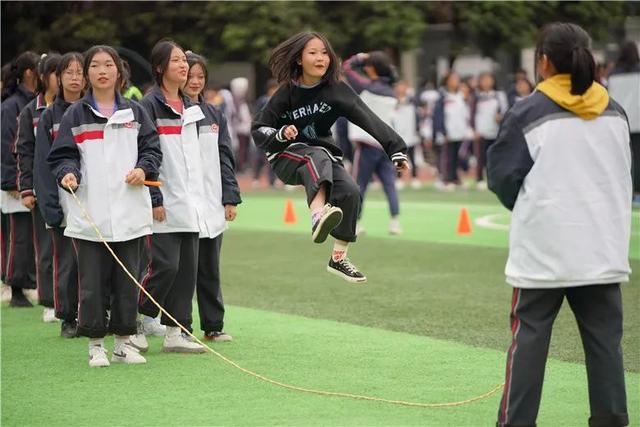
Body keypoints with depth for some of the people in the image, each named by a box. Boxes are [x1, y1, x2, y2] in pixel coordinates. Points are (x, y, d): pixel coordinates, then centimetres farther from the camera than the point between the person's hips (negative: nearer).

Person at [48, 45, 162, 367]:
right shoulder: (75, 115, 5)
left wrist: (144, 168, -7)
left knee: (128, 279, 5)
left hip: (128, 212, 2)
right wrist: (68, 173, -15)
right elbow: (62, 155, 4)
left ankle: (123, 342, 15)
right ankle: (95, 344, 9)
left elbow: (152, 148, 12)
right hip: (89, 213, -2)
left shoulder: (134, 112, 10)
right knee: (93, 282, -1)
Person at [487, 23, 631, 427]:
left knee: (530, 337, 3)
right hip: (604, 247, 4)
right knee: (604, 339, 6)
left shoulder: (527, 113, -8)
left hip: (545, 246, -4)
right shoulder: (615, 112, 7)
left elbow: (504, 177, -5)